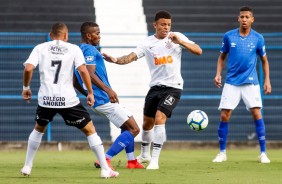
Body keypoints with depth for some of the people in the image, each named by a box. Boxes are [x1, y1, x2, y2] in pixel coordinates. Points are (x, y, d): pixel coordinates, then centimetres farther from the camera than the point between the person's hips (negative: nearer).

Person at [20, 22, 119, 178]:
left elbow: (28, 68, -4)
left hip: (45, 99, 2)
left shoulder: (40, 48, 8)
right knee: (90, 130, 10)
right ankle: (105, 169, 5)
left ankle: (27, 167, 26)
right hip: (68, 99, -2)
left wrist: (26, 88, 11)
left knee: (38, 129, 29)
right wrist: (90, 93, 0)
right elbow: (83, 70, -8)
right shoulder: (73, 49, 5)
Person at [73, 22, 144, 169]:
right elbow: (90, 74, -26)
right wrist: (108, 89, -32)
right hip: (105, 100, -10)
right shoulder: (90, 50, -11)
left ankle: (131, 161, 24)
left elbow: (75, 82, 22)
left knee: (127, 127, 25)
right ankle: (106, 159, -16)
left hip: (97, 101, 10)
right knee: (134, 129, -9)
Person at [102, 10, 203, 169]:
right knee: (148, 122, 13)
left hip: (173, 87, -4)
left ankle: (155, 160, -17)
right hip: (155, 87, 4)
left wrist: (180, 42, -20)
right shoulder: (148, 43, 1)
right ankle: (145, 155, 38)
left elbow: (198, 51, -6)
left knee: (159, 118, -20)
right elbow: (131, 57, -8)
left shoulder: (177, 37, -2)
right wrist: (115, 60, -27)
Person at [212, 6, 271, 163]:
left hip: (251, 82, -1)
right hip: (231, 82, 1)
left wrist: (267, 80, 2)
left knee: (257, 114, -11)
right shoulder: (229, 36, 1)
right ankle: (222, 153, 9)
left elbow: (264, 60, 10)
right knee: (224, 116, -4)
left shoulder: (258, 38, 0)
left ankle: (263, 153, -3)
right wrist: (218, 74, 0)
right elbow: (222, 57, 13)